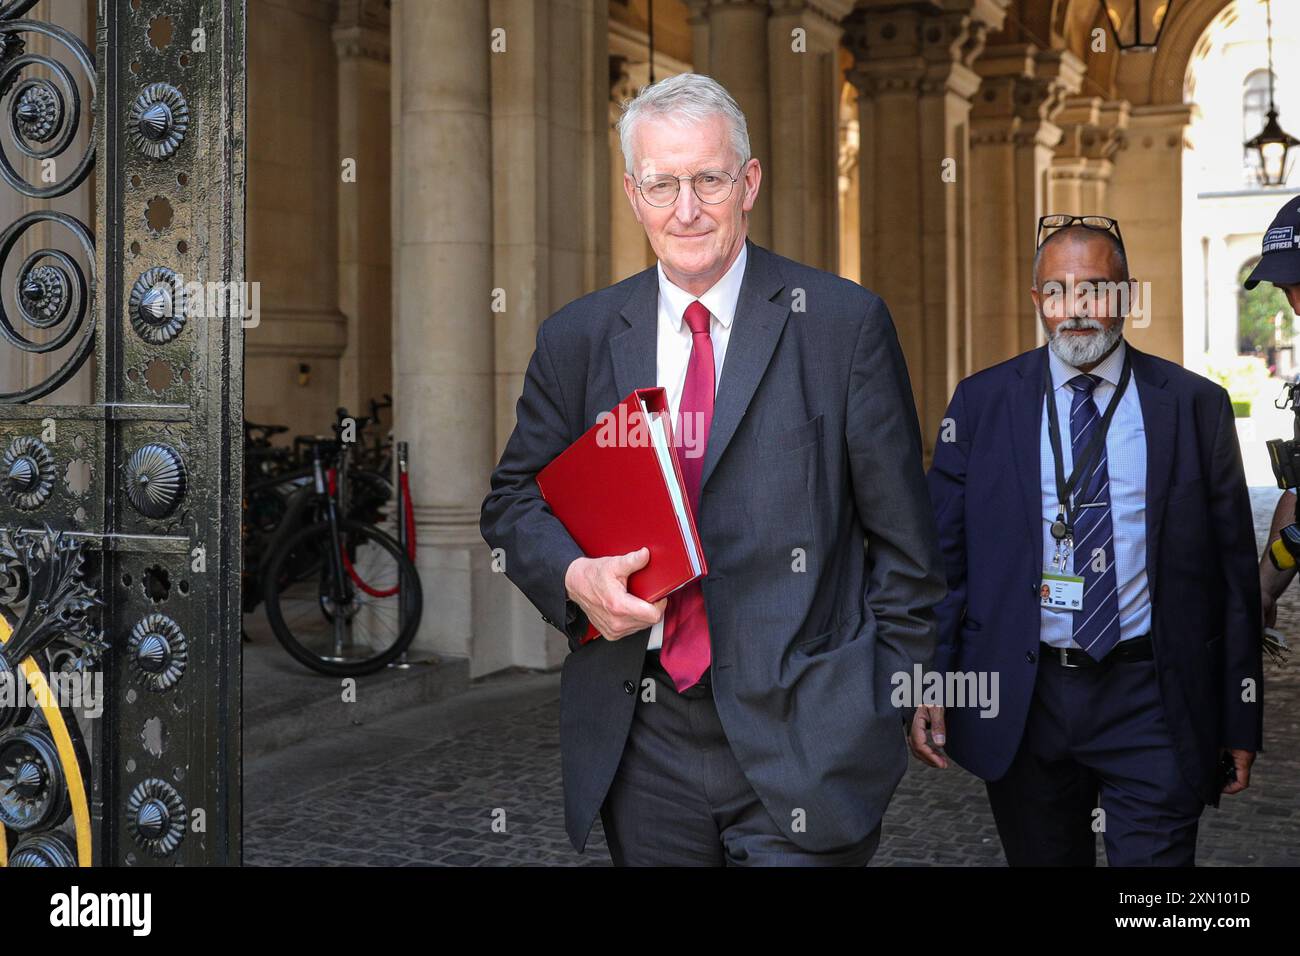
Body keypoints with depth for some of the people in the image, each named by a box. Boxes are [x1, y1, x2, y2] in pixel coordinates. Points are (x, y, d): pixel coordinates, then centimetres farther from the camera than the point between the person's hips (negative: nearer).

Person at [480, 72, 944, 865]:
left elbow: (903, 538, 0)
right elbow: (514, 500, 12)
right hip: (642, 749, 3)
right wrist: (574, 575, -8)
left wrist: (893, 702, -1)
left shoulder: (846, 323, -2)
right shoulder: (577, 339, 6)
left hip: (801, 739, -2)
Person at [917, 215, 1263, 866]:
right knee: (1040, 858, 14)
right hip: (1020, 707, 1)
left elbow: (1233, 570, 4)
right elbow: (940, 554, 3)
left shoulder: (1195, 406, 2)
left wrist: (1241, 720, 4)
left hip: (1152, 709, -1)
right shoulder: (982, 403, 3)